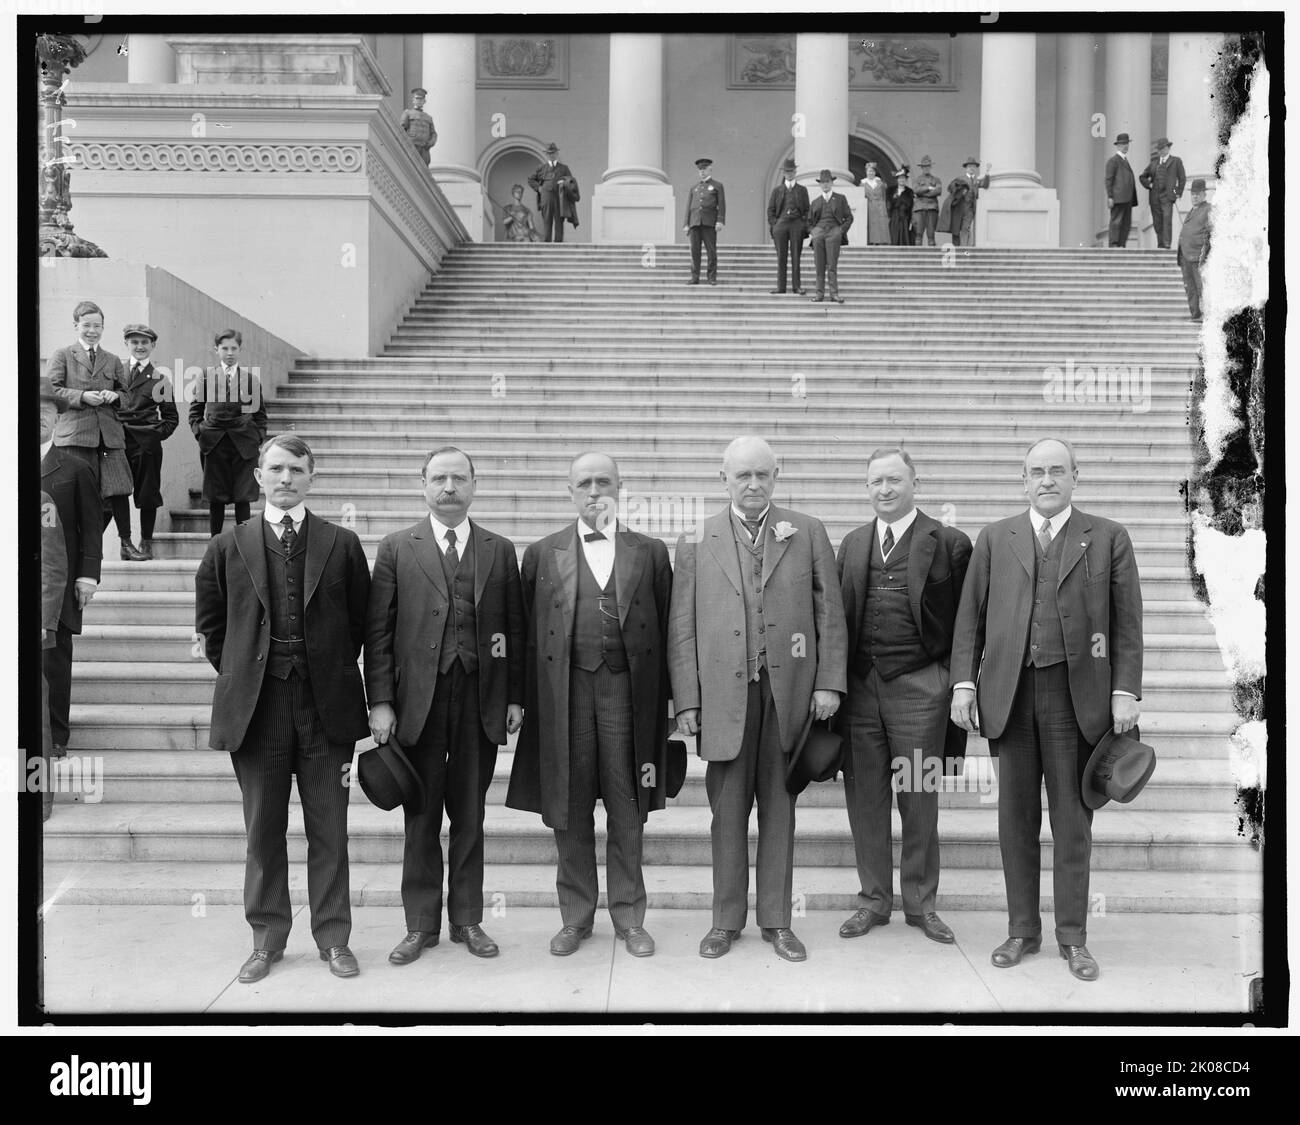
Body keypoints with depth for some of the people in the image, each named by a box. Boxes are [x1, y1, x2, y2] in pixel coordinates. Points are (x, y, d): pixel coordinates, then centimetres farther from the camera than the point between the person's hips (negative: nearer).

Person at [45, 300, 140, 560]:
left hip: (109, 433, 3)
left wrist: (115, 395, 1)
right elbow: (51, 390, 1)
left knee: (118, 490, -5)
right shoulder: (61, 356, 10)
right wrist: (82, 396, -12)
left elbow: (126, 392, 24)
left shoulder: (113, 361, 20)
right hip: (75, 433, -2)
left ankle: (126, 543, 3)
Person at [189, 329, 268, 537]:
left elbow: (260, 413, 10)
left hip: (244, 444, 0)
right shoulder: (205, 377, 6)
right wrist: (199, 432, -1)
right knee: (215, 498, 5)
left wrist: (260, 438, 0)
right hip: (214, 444, 1)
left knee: (243, 498, 0)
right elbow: (195, 410, 11)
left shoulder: (251, 379, 6)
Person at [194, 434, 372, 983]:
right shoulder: (228, 547, 5)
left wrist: (335, 671, 6)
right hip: (255, 706, 1)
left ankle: (333, 938, 19)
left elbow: (361, 622, 8)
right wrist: (239, 672, 8)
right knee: (262, 831, 10)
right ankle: (267, 940, 24)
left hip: (325, 704, 0)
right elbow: (210, 623, 13)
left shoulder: (342, 544, 3)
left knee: (329, 830, 6)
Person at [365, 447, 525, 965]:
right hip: (419, 701, -1)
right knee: (421, 817, 7)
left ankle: (467, 919, 23)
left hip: (481, 701, 1)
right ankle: (421, 924, 20)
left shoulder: (500, 551, 9)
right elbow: (378, 631, 1)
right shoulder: (397, 548, 4)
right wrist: (380, 701, -6)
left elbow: (515, 629, 8)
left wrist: (515, 697, 3)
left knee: (469, 816, 10)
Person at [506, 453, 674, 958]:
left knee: (627, 811, 6)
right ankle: (576, 916, 21)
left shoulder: (650, 552, 8)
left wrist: (666, 699, 0)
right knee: (569, 810, 7)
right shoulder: (543, 554, 9)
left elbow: (665, 630, 6)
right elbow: (530, 633, 7)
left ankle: (629, 916, 19)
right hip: (566, 689, 1)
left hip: (627, 688, 0)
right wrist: (528, 700, 1)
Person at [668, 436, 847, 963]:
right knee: (727, 808, 5)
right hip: (725, 692, 0)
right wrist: (687, 700, -2)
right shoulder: (696, 542, 5)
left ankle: (776, 920, 20)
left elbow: (830, 612, 5)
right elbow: (681, 628, 4)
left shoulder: (807, 532, 6)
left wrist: (829, 681, -3)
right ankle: (726, 919, 19)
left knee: (779, 806, 9)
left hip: (789, 689, 0)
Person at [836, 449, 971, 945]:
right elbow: (837, 615, 11)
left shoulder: (949, 543, 0)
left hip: (918, 686, -3)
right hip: (859, 684, 4)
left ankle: (921, 903, 23)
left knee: (919, 798, 7)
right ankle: (874, 899, 24)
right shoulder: (853, 544, 12)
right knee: (864, 798, 9)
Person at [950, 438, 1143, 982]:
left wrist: (1125, 691, -4)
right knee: (1016, 816, 7)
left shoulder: (1109, 539, 6)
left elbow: (1127, 624, 4)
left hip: (1076, 692, -1)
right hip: (1011, 693, 2)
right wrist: (964, 682, 0)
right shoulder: (994, 539, 10)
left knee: (1072, 818, 5)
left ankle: (1073, 937, 17)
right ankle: (1022, 930, 19)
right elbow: (970, 616, 8)